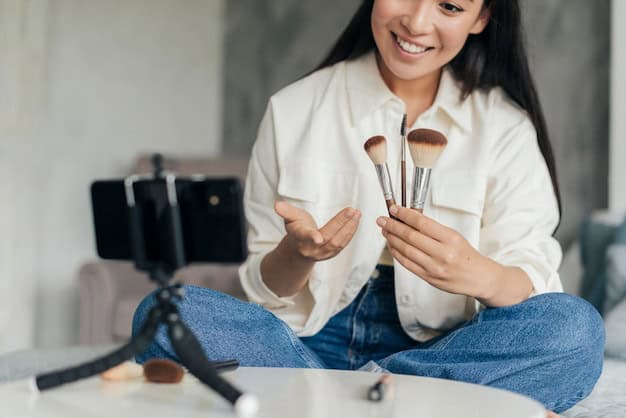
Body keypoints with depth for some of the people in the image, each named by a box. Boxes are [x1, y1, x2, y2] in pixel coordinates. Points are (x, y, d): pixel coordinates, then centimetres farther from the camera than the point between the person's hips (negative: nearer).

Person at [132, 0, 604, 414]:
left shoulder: (507, 126, 2)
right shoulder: (294, 110, 3)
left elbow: (532, 288, -7)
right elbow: (267, 288, 4)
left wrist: (476, 273, -31)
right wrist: (296, 254, -19)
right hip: (316, 344, 1)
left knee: (574, 325, -28)